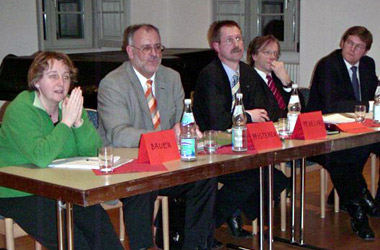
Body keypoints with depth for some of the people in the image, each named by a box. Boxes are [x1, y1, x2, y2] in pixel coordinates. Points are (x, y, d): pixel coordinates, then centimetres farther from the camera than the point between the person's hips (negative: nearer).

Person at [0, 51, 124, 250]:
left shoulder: (71, 104, 5)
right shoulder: (20, 110, -15)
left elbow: (92, 151, -4)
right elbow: (41, 157, -29)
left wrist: (78, 121, -19)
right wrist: (67, 121, -26)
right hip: (20, 194, -6)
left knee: (100, 224, -16)